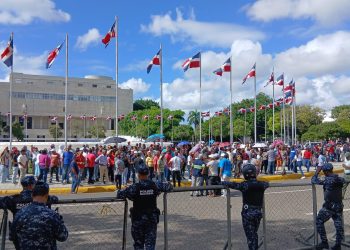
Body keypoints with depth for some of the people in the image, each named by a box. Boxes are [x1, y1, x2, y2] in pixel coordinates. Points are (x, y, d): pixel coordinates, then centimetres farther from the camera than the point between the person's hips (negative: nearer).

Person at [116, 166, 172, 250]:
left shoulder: (134, 187, -14)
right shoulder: (155, 185, -6)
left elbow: (119, 195, -15)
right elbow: (169, 186, 7)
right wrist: (158, 191, 24)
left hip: (138, 219, -1)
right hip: (152, 218, 2)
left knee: (138, 243, 14)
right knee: (150, 243, 7)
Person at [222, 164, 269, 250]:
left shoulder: (245, 185, -18)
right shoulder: (261, 184, -3)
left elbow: (231, 184, -16)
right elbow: (267, 183, 20)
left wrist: (222, 182, 1)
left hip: (247, 213, -5)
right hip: (258, 213, 5)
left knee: (250, 235, 4)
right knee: (254, 234, 22)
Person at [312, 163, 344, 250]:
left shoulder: (327, 180, -17)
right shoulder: (340, 179, 2)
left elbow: (313, 181, -8)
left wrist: (317, 172, 4)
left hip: (329, 206, -7)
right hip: (339, 206, 7)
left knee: (319, 222, 6)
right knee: (338, 225, 12)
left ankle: (324, 243, 7)